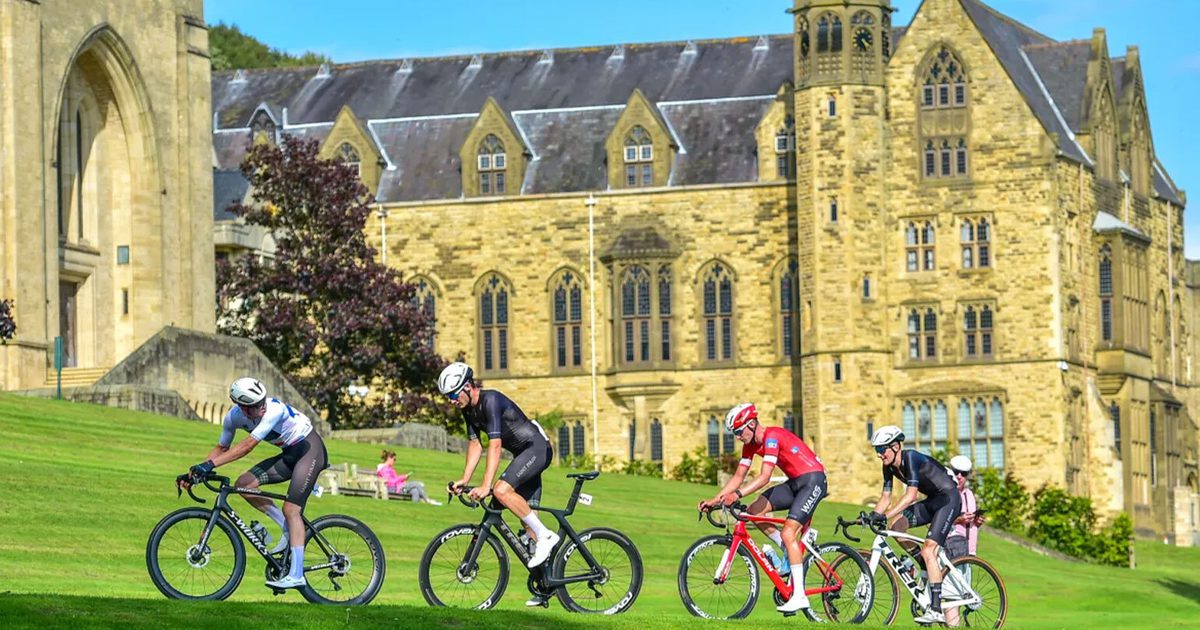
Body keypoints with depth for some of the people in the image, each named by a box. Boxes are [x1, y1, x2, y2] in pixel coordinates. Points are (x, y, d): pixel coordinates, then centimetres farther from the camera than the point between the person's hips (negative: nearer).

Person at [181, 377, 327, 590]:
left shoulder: (275, 410, -32)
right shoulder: (234, 417, -11)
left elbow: (247, 445, -39)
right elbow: (222, 447, 5)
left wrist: (210, 464, -43)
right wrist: (198, 470, -9)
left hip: (309, 448, -7)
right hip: (289, 454, 7)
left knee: (291, 509, -18)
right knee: (244, 484, -9)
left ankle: (296, 575, -19)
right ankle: (288, 528, 3)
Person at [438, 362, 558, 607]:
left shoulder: (491, 401, -23)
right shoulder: (469, 410, 5)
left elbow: (495, 446, -28)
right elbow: (475, 445, 10)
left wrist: (485, 486, -32)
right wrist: (464, 481, -1)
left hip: (537, 448, -10)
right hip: (523, 454, 10)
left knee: (502, 490, -29)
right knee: (528, 521, 6)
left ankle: (546, 536, -18)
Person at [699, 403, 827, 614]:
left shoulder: (772, 436, -23)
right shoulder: (751, 444, 4)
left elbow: (765, 477, -31)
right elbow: (738, 476, 7)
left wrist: (737, 494, -39)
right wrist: (715, 499, -4)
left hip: (813, 480, -9)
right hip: (795, 482, 9)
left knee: (788, 533, -18)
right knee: (754, 511, -4)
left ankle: (799, 596, -18)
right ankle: (792, 554, 9)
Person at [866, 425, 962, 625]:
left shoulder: (910, 458, -24)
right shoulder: (889, 467, 2)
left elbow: (911, 495, -32)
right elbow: (885, 498, 5)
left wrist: (885, 516, -38)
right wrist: (872, 516, -11)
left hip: (949, 498, -9)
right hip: (932, 501, 9)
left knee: (928, 550, -19)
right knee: (897, 525, -7)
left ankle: (936, 610, -23)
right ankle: (928, 567, 9)